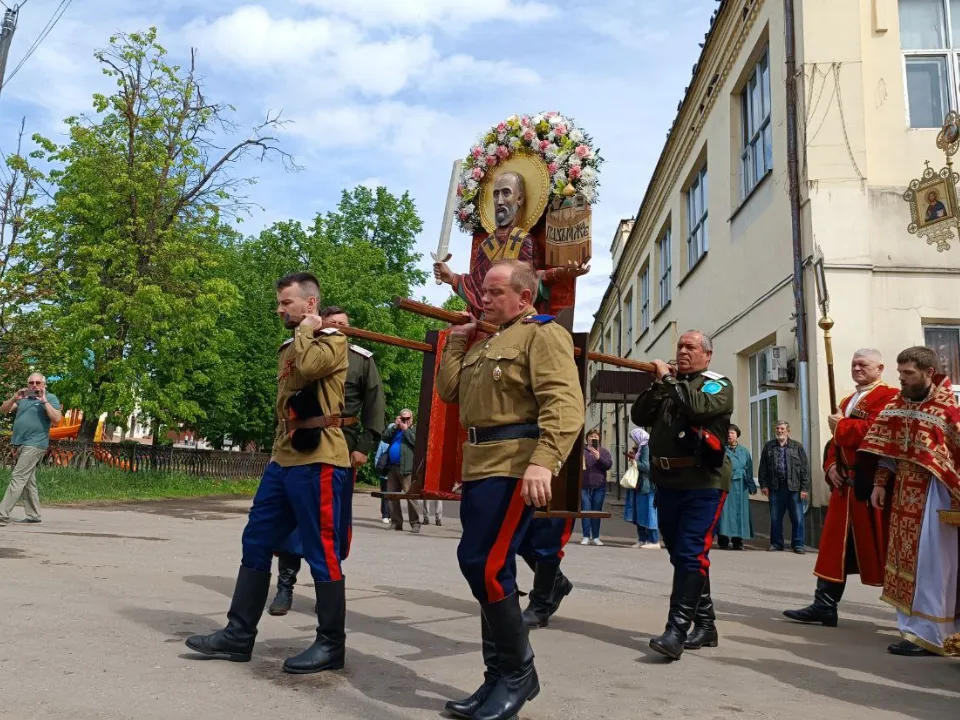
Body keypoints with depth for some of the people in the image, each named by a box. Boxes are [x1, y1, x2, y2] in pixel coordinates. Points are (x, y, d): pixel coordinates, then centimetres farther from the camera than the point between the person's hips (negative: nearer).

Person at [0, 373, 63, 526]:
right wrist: (14, 398, -5)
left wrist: (44, 400, -15)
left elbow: (57, 419, -12)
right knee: (28, 481, 9)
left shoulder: (50, 398, 0)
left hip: (35, 444, -7)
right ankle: (33, 515, 15)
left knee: (18, 478, -12)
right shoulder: (23, 398, 17)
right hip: (19, 444, 7)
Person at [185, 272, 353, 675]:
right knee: (255, 544, 10)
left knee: (322, 553, -2)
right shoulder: (290, 347, 21)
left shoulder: (332, 341, -6)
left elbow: (307, 368, -28)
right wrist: (280, 448, 20)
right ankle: (239, 635, 19)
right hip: (283, 460, 9)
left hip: (317, 461, -9)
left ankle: (331, 644, 9)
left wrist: (306, 329, -10)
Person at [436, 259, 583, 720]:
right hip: (479, 465, 9)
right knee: (491, 569, 11)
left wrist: (543, 460, -30)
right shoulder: (486, 341, 23)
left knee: (483, 565, -12)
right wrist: (457, 339, 16)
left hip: (514, 465, -9)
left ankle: (518, 671, 6)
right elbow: (449, 390, 19)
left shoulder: (543, 334, -6)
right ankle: (501, 677, 21)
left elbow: (564, 403, -19)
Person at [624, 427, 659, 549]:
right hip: (641, 486, 10)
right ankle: (642, 540, 17)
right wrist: (635, 456, 6)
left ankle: (654, 541, -2)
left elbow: (647, 466, -21)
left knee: (648, 512, -6)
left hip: (647, 487, -10)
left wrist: (634, 459, -11)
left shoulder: (647, 448, -13)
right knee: (639, 513, 11)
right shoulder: (642, 448, 15)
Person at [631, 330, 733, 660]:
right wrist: (659, 383, -6)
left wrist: (669, 380, -10)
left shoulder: (718, 386, 0)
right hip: (667, 484, 7)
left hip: (702, 486, -7)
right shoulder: (668, 386, 16)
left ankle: (676, 631, -14)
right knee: (682, 557, 13)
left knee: (691, 556, -13)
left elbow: (698, 407, -21)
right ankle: (705, 625, 25)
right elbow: (639, 417, 5)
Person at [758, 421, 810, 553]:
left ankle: (798, 544, 11)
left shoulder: (797, 447, 3)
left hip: (794, 487, -2)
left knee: (797, 517, 1)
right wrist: (763, 484, 3)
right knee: (775, 517, 8)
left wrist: (805, 488, -5)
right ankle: (776, 543, 19)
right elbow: (763, 467, 10)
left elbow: (805, 468, 0)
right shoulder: (769, 447, 9)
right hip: (775, 487, 2)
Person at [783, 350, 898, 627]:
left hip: (871, 485, -8)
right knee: (836, 545, 7)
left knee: (882, 548, 0)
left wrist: (841, 425, -12)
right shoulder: (847, 402, 22)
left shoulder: (889, 396, -7)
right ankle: (824, 606, 10)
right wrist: (831, 466, 3)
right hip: (845, 484, 8)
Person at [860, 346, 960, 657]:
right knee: (907, 561, 12)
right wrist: (880, 483, 9)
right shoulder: (897, 404, 8)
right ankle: (914, 624, 24)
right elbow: (885, 446, 12)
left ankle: (928, 633, 3)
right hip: (904, 493, 7)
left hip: (933, 493, -7)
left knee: (929, 563, -4)